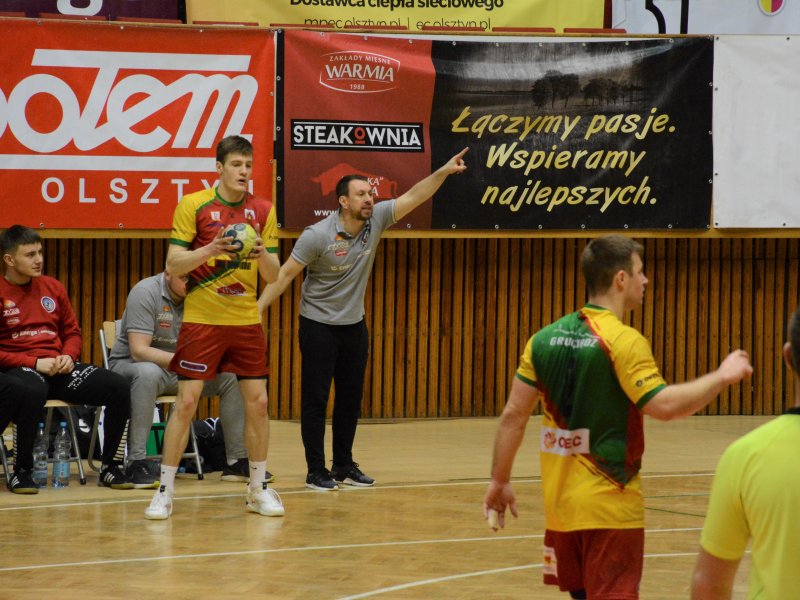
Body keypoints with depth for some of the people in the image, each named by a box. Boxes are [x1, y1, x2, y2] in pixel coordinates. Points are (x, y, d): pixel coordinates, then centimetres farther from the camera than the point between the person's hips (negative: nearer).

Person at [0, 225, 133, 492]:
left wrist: (68, 356, -1)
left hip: (59, 367, 6)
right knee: (33, 391, -43)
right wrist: (35, 363, -16)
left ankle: (110, 467, -3)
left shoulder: (53, 287, 14)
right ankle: (22, 471, -25)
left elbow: (72, 332, 22)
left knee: (119, 387, -14)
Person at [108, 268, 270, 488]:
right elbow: (139, 351, -27)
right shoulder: (145, 293, -19)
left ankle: (238, 461, -2)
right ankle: (137, 462, -38)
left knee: (232, 375, -10)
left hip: (180, 371, 6)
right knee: (148, 373, -40)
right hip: (131, 365, -6)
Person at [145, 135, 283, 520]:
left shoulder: (262, 211, 5)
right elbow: (173, 265, -8)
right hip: (202, 320, -4)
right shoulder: (193, 206, -5)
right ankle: (164, 492, 1)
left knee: (257, 402, 3)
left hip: (246, 321, 4)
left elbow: (273, 275, 7)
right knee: (186, 402, -7)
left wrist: (263, 254, -15)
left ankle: (258, 490, 16)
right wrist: (210, 249, -23)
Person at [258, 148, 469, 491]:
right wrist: (258, 308, -20)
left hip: (354, 325, 6)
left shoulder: (376, 220, -6)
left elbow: (412, 198, -7)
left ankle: (344, 466, 20)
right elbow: (286, 274, -15)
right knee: (315, 399, -3)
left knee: (351, 399, 10)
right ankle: (316, 471, 1)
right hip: (318, 325, -6)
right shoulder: (317, 236, -19)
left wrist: (443, 172, -20)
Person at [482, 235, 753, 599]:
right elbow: (663, 405, -21)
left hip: (559, 501, 7)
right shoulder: (623, 341, -14)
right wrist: (721, 378, -9)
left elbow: (513, 414, 5)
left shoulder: (545, 339, 6)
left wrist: (499, 481, 11)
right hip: (609, 505, -7)